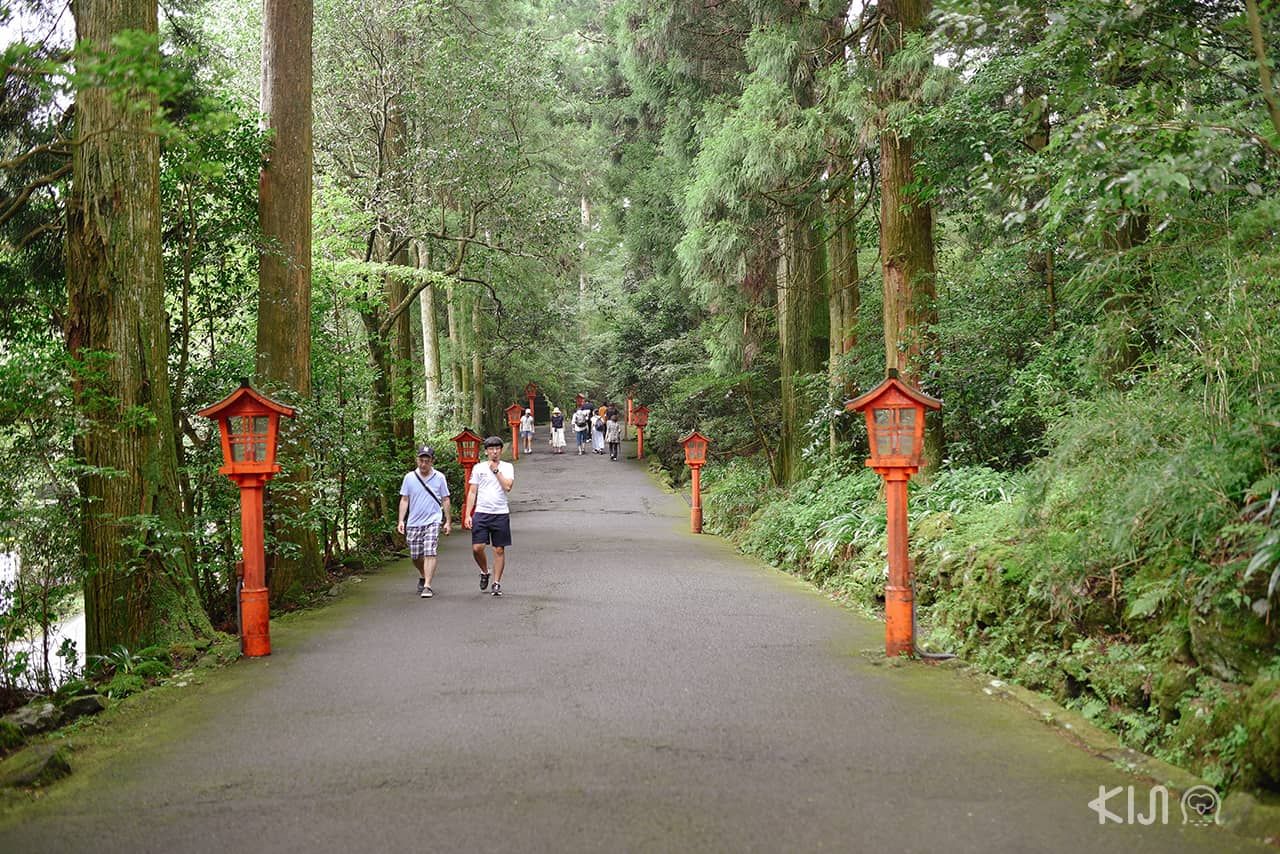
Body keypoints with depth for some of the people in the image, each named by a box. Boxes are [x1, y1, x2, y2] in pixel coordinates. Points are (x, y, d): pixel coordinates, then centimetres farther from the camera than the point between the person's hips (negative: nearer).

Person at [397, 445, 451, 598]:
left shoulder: (439, 477, 2)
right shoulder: (409, 477, 4)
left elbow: (445, 500, 8)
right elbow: (404, 500, 8)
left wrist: (447, 522, 7)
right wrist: (401, 521, 0)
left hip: (433, 521, -2)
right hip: (413, 523, 2)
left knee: (429, 553, -16)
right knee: (415, 556, 8)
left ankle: (427, 586, -17)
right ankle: (423, 576, 38)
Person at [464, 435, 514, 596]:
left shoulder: (507, 467, 4)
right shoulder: (478, 468, 8)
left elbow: (508, 486, -12)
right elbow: (472, 492, 8)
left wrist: (496, 470, -8)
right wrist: (468, 514, 1)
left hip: (501, 514, -1)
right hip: (481, 513, 1)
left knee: (499, 550, 1)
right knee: (477, 548, -7)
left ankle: (497, 583, 10)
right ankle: (484, 572, 20)